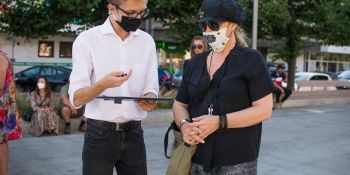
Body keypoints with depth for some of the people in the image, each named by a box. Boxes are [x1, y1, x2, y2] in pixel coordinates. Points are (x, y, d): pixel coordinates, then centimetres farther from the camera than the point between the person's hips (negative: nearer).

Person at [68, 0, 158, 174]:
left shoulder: (147, 41, 4)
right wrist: (103, 84, -31)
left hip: (134, 134, 3)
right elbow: (76, 99, -11)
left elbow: (151, 88, 8)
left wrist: (149, 100, -16)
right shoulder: (87, 39, -8)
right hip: (99, 135, -3)